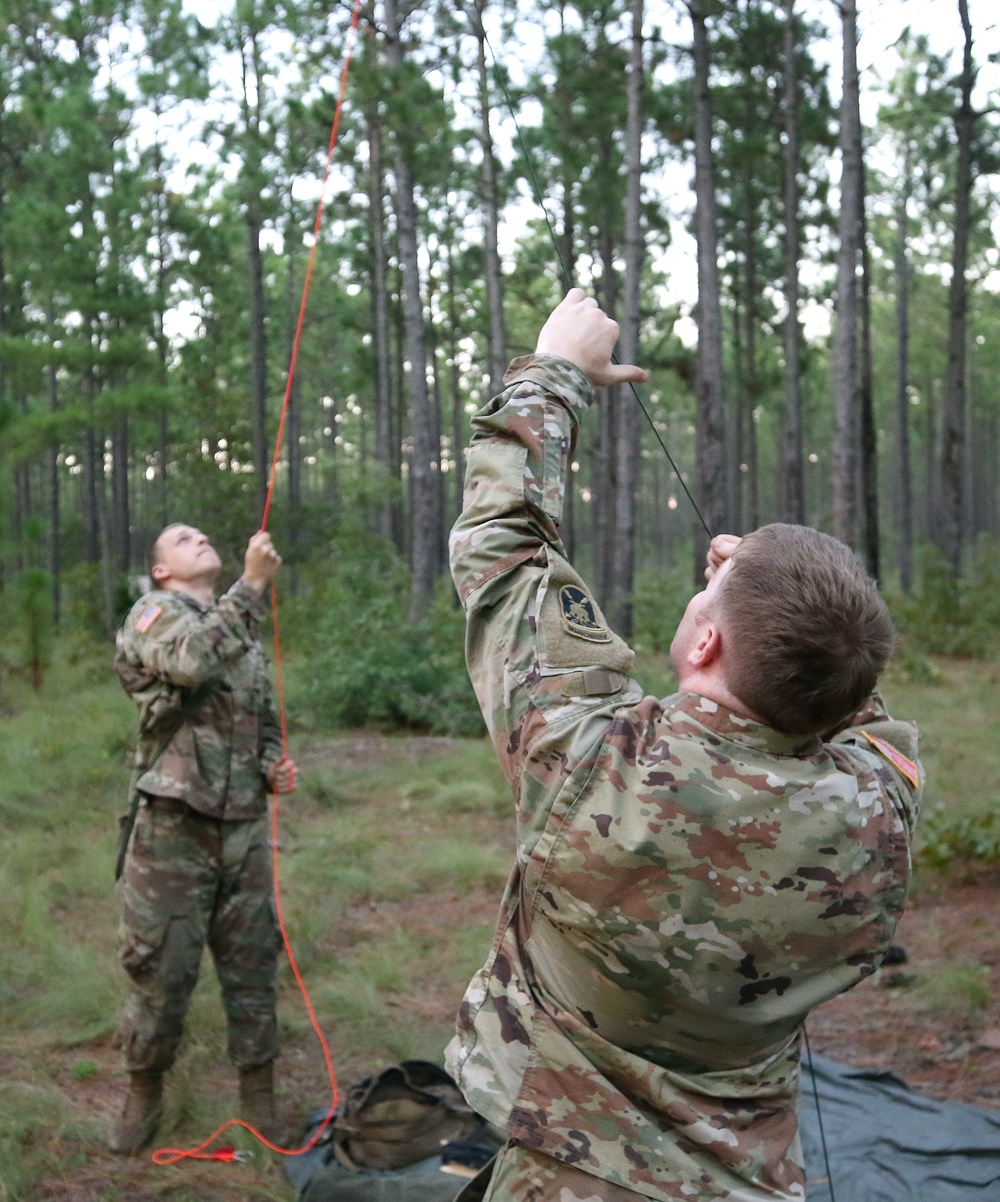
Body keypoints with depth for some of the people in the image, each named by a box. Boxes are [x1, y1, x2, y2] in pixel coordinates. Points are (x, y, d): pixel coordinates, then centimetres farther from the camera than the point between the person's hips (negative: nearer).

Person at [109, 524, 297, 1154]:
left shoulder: (245, 632, 17)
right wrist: (252, 584, -25)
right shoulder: (152, 611, -3)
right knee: (161, 968, 3)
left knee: (253, 966, 9)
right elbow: (191, 661, -26)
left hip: (246, 827, 5)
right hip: (174, 825, -5)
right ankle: (145, 1095, 23)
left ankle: (260, 1100, 22)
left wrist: (275, 769, 3)